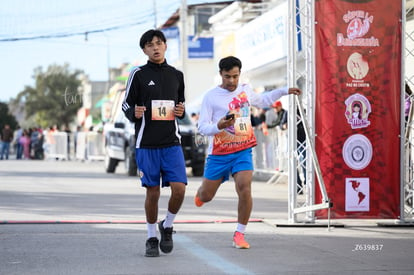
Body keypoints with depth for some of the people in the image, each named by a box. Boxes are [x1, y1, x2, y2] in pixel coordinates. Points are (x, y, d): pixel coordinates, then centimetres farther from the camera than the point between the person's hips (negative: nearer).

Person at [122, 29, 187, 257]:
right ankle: (151, 238, 17)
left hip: (172, 142, 2)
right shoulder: (138, 74, 1)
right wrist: (134, 113, -16)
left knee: (179, 188, -11)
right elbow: (126, 104, 5)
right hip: (147, 142, -2)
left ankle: (167, 226, 15)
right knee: (152, 192, 1)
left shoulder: (176, 75, 11)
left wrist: (182, 112, 1)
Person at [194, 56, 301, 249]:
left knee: (245, 190, -19)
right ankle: (200, 192, 48)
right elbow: (202, 127, -8)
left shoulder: (245, 91, 7)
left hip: (243, 151, 2)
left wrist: (284, 91, 22)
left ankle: (239, 234, -6)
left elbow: (262, 101, 30)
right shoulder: (211, 97, -6)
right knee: (206, 196, 8)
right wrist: (219, 126, -28)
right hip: (218, 153, -2)